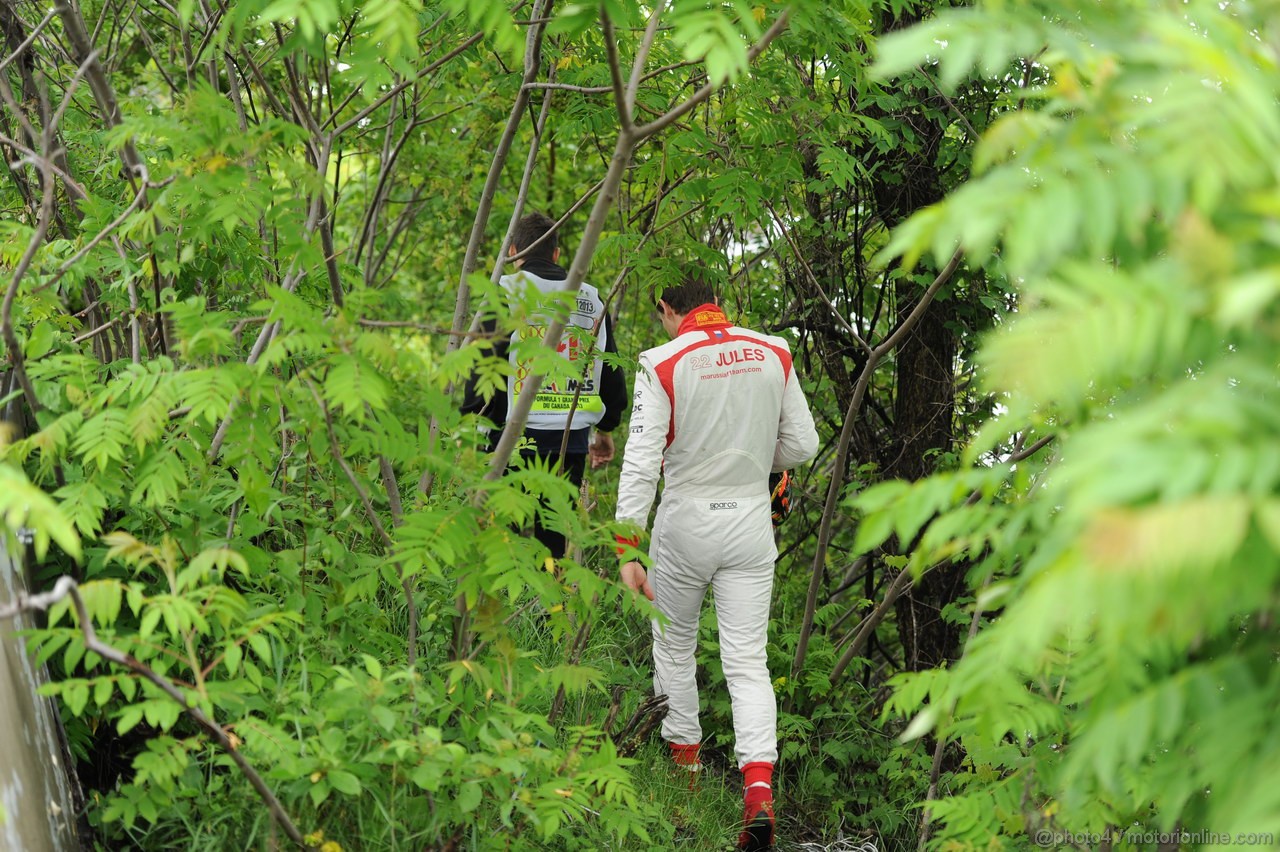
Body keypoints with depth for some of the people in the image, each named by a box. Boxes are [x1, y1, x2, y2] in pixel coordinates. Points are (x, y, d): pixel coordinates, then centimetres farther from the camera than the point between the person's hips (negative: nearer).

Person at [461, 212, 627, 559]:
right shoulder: (591, 298, 12)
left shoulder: (507, 290, -3)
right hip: (572, 442, 4)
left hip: (516, 437, -4)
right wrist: (606, 430, 30)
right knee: (553, 544, 8)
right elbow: (612, 373, 18)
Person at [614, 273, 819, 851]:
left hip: (686, 521, -2)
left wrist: (626, 551, -14)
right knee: (747, 660, 0)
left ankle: (685, 760, 28)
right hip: (751, 521, 3)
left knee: (674, 645, 19)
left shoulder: (662, 364, -11)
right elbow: (802, 445, 6)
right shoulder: (773, 354, 0)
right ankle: (759, 789, -15)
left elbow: (641, 462, -15)